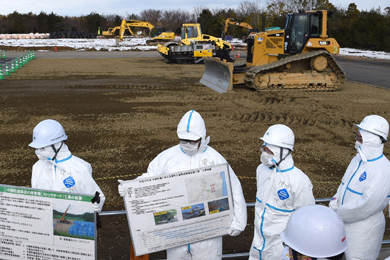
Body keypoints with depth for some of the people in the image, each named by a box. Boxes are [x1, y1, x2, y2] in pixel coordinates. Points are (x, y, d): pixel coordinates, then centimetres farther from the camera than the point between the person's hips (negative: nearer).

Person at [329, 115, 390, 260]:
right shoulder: (358, 159, 3)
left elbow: (367, 204, -28)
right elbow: (344, 185, 12)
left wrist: (338, 215, -17)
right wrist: (332, 208, -1)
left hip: (364, 229, -8)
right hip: (344, 222, 8)